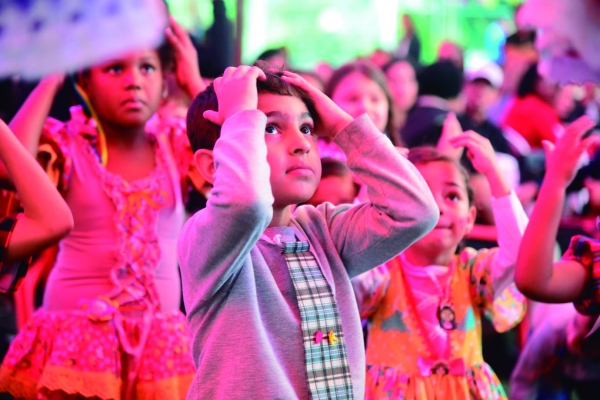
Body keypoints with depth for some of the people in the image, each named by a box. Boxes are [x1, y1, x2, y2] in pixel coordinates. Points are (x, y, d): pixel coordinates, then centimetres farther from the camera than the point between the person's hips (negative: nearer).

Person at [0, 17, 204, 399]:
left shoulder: (177, 146, 5)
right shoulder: (69, 145, -2)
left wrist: (195, 81, -4)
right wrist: (51, 78, -11)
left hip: (159, 337, 2)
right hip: (78, 334, -2)